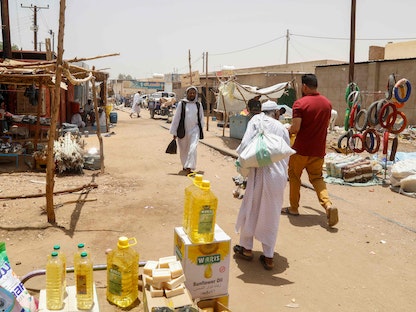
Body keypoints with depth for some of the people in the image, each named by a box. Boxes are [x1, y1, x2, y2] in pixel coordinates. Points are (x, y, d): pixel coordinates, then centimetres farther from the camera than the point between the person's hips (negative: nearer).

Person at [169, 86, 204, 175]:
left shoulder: (198, 105, 4)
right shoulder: (181, 103, -3)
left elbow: (201, 118, 12)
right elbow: (176, 117, -2)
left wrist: (201, 130, 13)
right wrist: (174, 132, -2)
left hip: (194, 130, 0)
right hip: (183, 130, 0)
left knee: (192, 148, -15)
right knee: (183, 150, 12)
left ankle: (189, 168, -17)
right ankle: (185, 165, 33)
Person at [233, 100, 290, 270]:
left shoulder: (257, 120, 2)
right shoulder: (283, 128, 12)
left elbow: (246, 143, -11)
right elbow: (286, 156, 12)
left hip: (260, 172, -3)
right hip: (279, 175, 3)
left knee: (250, 210, 15)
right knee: (271, 215, 12)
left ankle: (246, 248, 30)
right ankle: (268, 256, 19)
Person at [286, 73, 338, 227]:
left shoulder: (300, 103, -14)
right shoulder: (327, 103, 6)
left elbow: (295, 128, -21)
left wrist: (288, 131, -1)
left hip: (301, 149, -5)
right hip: (319, 150, 5)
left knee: (294, 176, 15)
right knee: (317, 178, 14)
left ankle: (294, 208, 22)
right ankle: (328, 205, -7)